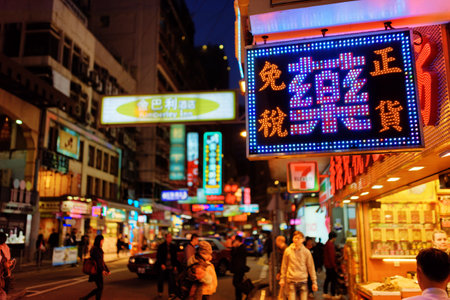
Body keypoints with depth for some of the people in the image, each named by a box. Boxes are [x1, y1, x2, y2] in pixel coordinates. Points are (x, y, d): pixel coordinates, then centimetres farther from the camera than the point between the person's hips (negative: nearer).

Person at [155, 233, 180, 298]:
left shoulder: (173, 246, 8)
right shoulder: (161, 246, -1)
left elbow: (175, 257, 11)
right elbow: (158, 256, -2)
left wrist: (175, 266, 5)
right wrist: (161, 264, -12)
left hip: (171, 266, 2)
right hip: (163, 266, -2)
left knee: (171, 280, -5)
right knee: (161, 280, 8)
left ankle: (171, 293, 3)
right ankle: (160, 292, 24)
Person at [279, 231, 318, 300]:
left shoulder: (306, 252, -3)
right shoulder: (288, 251, -2)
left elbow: (311, 267, 2)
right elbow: (284, 266, 7)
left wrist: (314, 282, 1)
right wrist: (282, 279, 7)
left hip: (303, 281, 0)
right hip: (291, 281, 0)